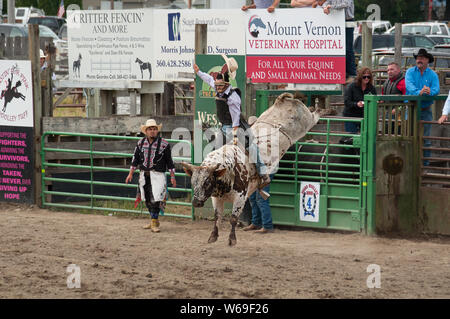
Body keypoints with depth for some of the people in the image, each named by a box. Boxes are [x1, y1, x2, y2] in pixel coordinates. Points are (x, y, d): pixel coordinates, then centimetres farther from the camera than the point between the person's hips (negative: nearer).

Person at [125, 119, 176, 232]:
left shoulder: (164, 144, -3)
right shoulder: (141, 143, 8)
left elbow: (169, 162, 0)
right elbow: (135, 159, 15)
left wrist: (172, 177, -1)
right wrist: (130, 174, 13)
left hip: (157, 175, -5)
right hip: (144, 175, 5)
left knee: (155, 199, -14)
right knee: (147, 200, 10)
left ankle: (154, 222, -9)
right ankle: (154, 221, 24)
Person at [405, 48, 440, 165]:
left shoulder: (432, 74, 6)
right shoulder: (410, 72, 4)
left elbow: (436, 89, -8)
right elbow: (409, 85, -14)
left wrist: (430, 92, -31)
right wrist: (419, 92, -33)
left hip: (425, 110, 1)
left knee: (426, 137, 2)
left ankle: (425, 162, 9)